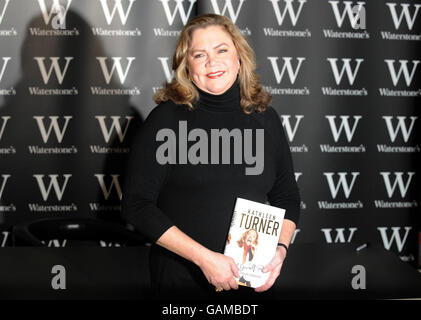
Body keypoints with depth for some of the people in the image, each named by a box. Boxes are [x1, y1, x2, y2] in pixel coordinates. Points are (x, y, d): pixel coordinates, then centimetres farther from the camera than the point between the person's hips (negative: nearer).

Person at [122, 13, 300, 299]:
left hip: (254, 279, 3)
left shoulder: (265, 118, 4)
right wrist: (203, 257, -18)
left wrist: (281, 248, -6)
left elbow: (288, 197, 12)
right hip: (181, 281, -3)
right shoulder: (167, 118, -7)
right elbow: (137, 205, -12)